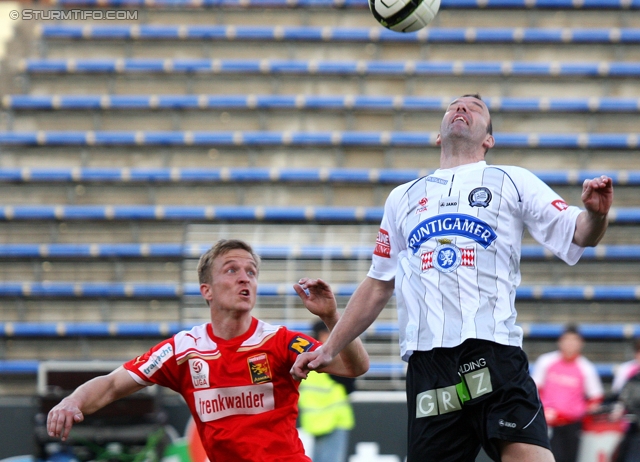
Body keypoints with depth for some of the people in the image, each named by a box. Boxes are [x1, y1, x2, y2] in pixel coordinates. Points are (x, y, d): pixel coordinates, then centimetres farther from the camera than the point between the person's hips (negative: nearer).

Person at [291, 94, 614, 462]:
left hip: (493, 352, -3)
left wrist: (595, 213, -18)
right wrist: (329, 349, 27)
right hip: (426, 360, 3)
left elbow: (577, 233, 4)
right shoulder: (403, 198, 23)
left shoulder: (513, 182, 14)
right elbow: (378, 286, 29)